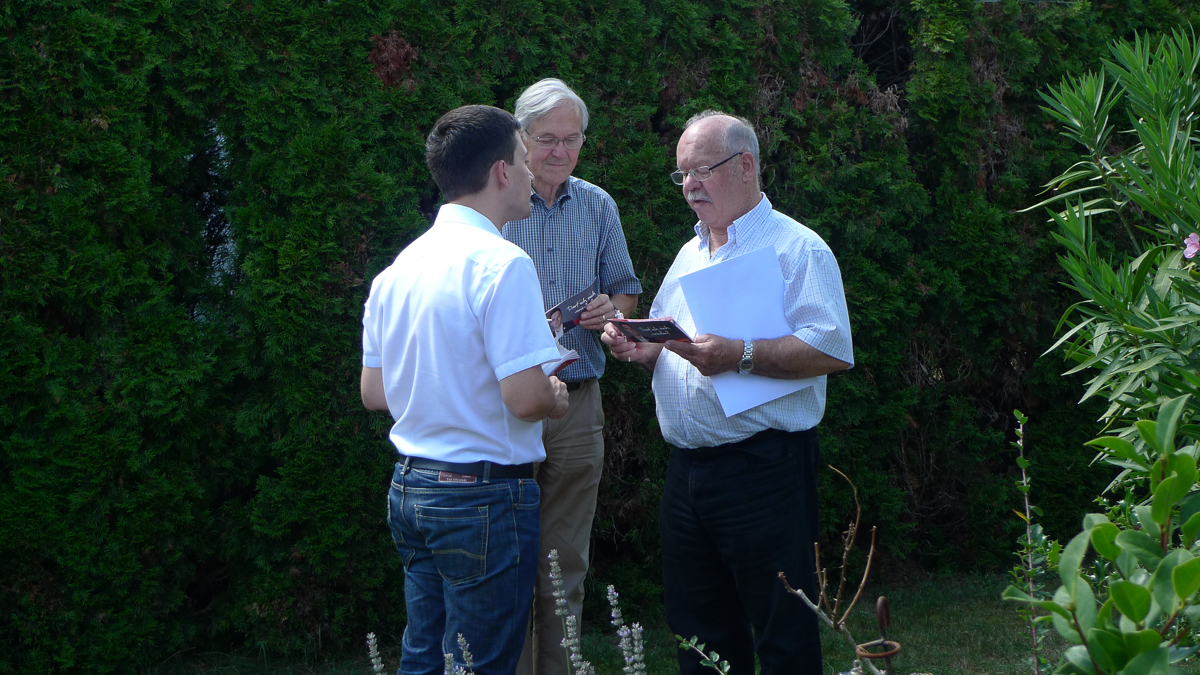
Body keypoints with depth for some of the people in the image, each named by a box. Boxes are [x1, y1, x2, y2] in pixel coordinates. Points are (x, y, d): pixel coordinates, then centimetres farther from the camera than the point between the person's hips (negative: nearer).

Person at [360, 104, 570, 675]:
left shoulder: (398, 268, 7)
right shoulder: (501, 263, -18)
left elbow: (374, 392, 13)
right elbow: (526, 397, -24)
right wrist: (557, 400, -2)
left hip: (410, 492, 8)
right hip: (484, 495, -8)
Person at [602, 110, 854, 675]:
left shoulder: (796, 249, -6)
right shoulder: (690, 254, 19)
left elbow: (833, 351, -18)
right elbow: (667, 346, 25)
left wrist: (742, 356, -25)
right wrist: (637, 348, 3)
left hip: (763, 467, -8)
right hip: (687, 472, 8)